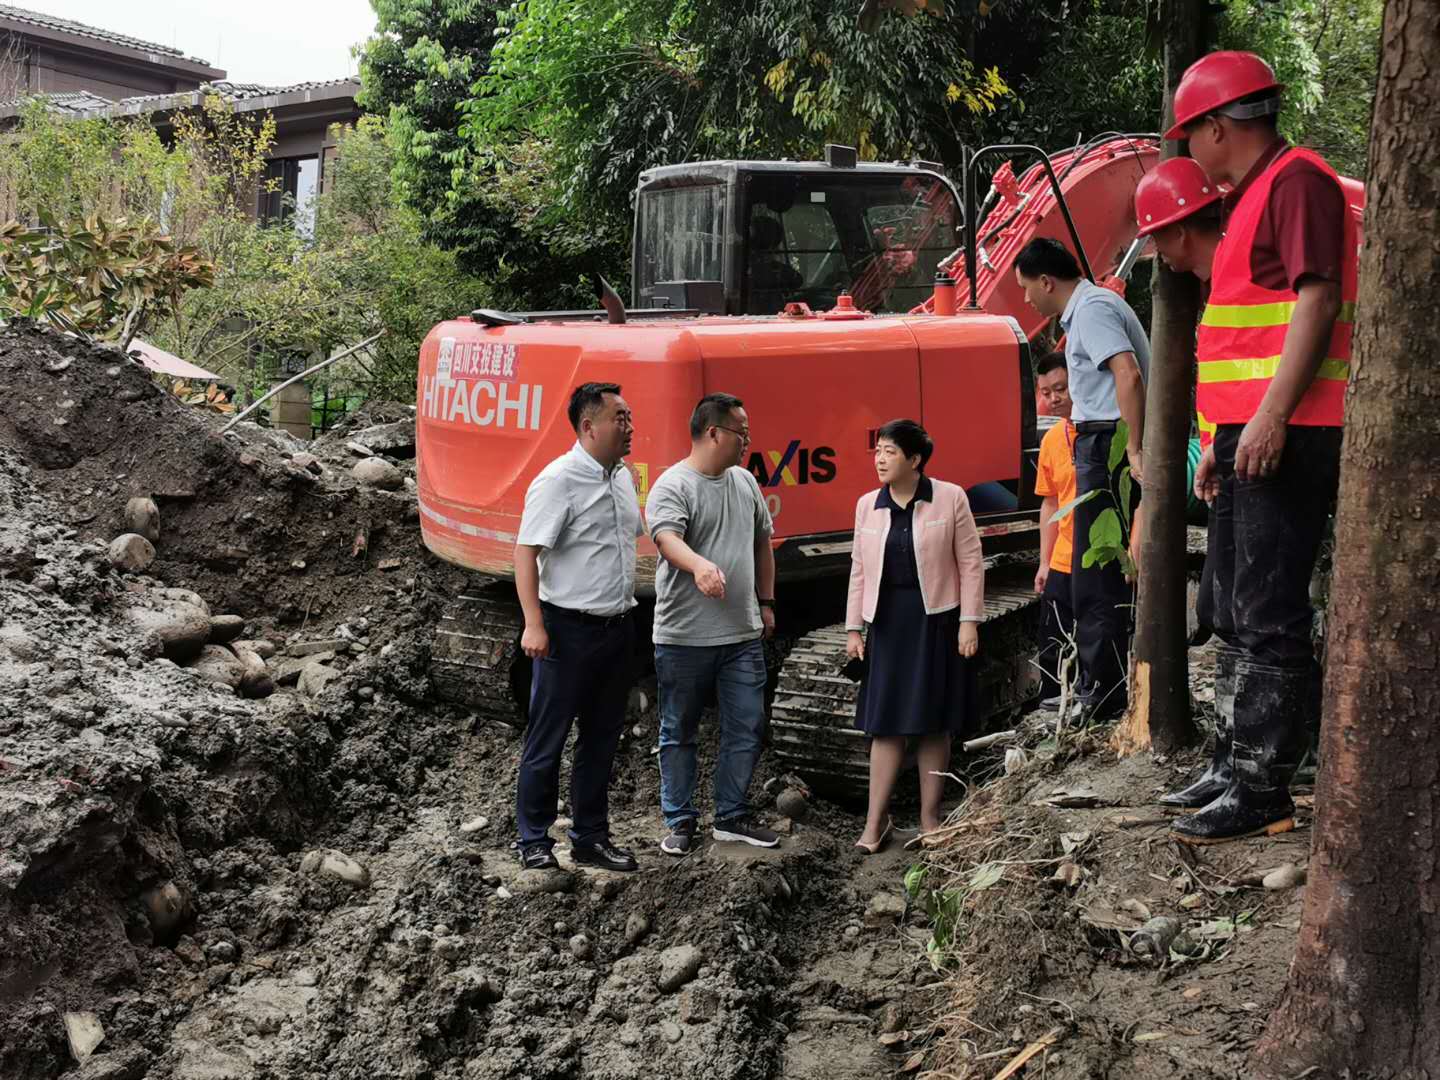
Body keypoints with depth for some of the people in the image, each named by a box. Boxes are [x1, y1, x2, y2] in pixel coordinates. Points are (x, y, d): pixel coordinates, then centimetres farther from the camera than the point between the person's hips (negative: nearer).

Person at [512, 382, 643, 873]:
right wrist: (534, 624, -24)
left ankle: (591, 837, 25)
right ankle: (534, 840, 14)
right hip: (569, 629, -8)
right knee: (548, 739, 3)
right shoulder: (558, 480, -14)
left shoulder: (622, 475, 10)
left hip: (617, 626, 8)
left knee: (602, 738, 14)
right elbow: (526, 552, -17)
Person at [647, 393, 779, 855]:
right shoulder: (671, 487, -11)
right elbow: (667, 538, -29)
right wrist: (699, 565, -48)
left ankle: (731, 816, 22)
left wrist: (766, 602, 20)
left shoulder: (745, 482, 12)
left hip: (744, 635, 6)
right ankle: (680, 821, 17)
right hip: (685, 638, -6)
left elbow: (762, 543, 22)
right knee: (679, 733, 6)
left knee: (746, 728, 8)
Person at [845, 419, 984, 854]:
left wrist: (969, 621, -8)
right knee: (885, 724, 3)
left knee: (934, 725, 6)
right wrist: (853, 628, 7)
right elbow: (859, 569, 9)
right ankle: (875, 821, 9)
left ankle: (930, 818, 17)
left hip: (936, 622, -2)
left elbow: (970, 562, -4)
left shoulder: (950, 498, -5)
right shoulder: (867, 505, 5)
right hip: (887, 622, 3)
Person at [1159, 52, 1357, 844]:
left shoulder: (1297, 179, -8)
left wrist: (1272, 416, -25)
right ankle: (1250, 767, 24)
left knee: (1269, 616, -8)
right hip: (1251, 438, 11)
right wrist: (1222, 438, 25)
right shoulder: (1254, 195, 23)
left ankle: (1262, 792, -4)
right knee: (1239, 613, 15)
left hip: (1286, 436, -11)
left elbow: (1317, 298, -19)